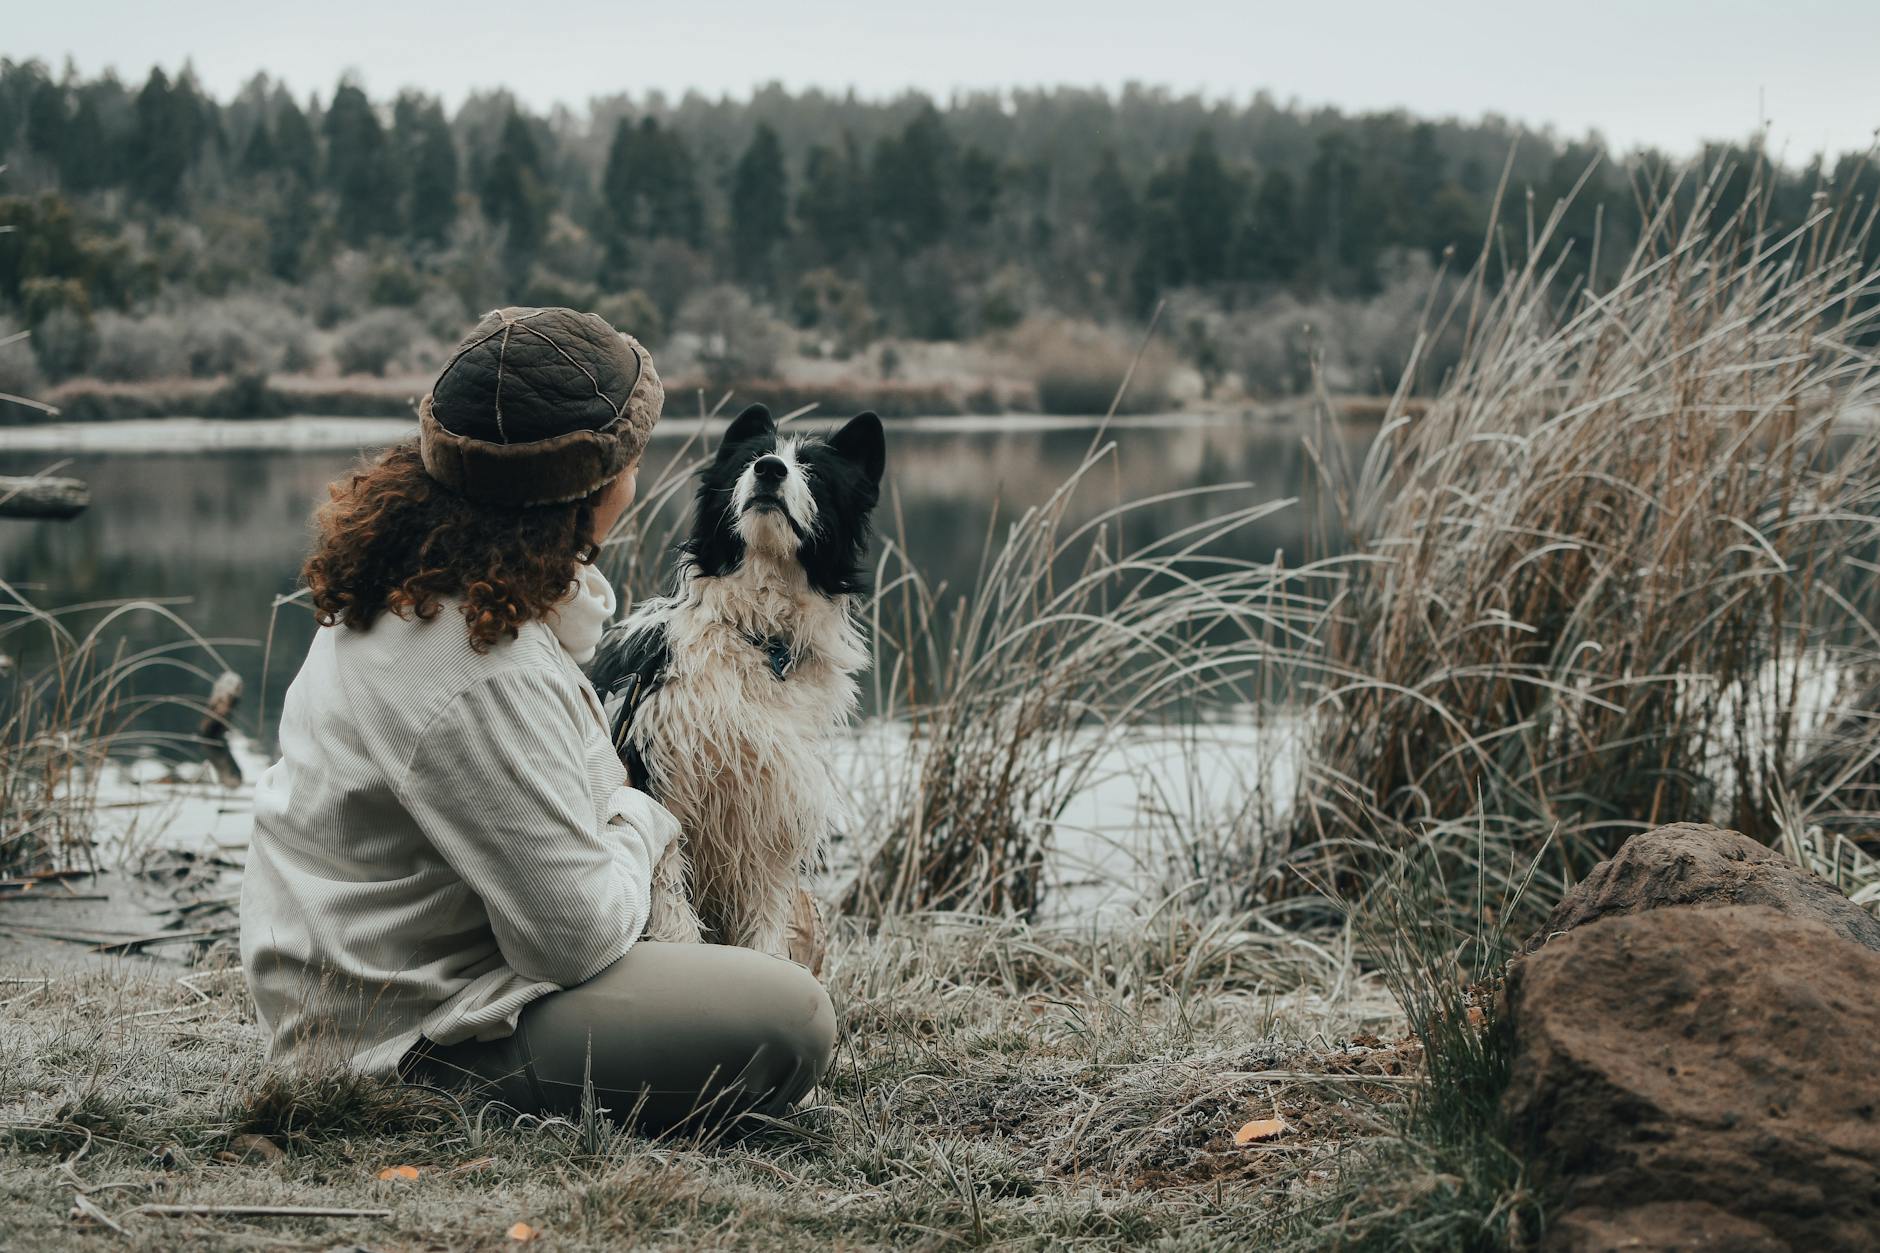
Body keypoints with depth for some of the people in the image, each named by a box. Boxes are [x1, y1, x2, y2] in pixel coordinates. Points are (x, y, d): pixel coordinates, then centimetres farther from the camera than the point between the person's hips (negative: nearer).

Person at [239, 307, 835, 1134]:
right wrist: (638, 820, -5)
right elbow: (577, 934, -23)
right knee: (789, 1020, -19)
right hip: (409, 1040, -11)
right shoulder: (481, 682, -31)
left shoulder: (414, 580, 1)